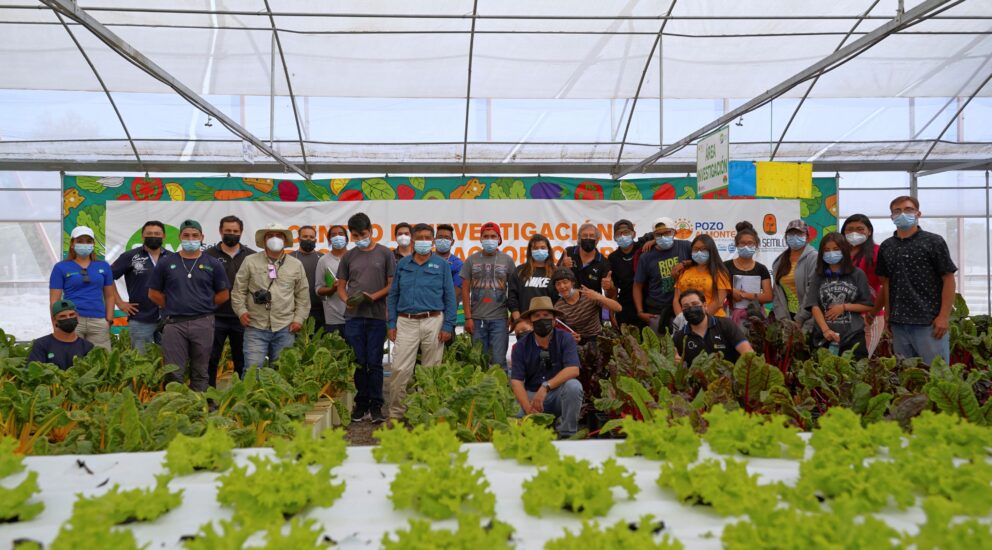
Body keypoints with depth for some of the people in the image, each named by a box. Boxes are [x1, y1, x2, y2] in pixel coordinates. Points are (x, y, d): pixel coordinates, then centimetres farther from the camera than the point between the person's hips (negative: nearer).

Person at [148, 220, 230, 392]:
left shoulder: (213, 264, 6)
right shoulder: (166, 263, 7)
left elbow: (224, 295, 8)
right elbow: (153, 294, 11)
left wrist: (203, 306, 4)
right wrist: (173, 307, 6)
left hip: (202, 323, 0)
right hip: (174, 324, 0)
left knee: (200, 373, 8)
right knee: (174, 374, 0)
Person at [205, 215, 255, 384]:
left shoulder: (251, 256, 7)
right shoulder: (209, 255, 3)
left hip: (242, 318, 1)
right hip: (216, 317, -1)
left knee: (242, 361, 9)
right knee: (210, 359, 4)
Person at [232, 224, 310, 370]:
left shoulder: (296, 265, 8)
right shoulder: (250, 261, 4)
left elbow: (303, 296, 9)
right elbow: (239, 290, 5)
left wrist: (299, 319, 1)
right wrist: (241, 311, -7)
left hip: (285, 329, 2)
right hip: (255, 327, -1)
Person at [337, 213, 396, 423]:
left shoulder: (385, 254, 4)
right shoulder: (349, 256, 11)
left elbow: (391, 285, 3)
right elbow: (341, 287, 15)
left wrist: (371, 297, -11)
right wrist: (347, 300, -6)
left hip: (377, 316, -2)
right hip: (353, 316, 2)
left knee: (374, 363, 0)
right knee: (358, 363, 6)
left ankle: (376, 406, 7)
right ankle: (361, 404, 16)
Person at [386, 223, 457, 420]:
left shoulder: (442, 265, 5)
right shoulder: (402, 264, 10)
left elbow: (450, 297, 3)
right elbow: (393, 295, 11)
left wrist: (448, 326, -5)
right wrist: (392, 324, 3)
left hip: (433, 322, -1)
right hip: (406, 322, 1)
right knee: (399, 369, -5)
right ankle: (395, 412, 3)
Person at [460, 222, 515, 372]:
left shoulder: (507, 260, 6)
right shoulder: (471, 260, 6)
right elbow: (465, 291, 5)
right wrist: (468, 318, -2)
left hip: (499, 319, -1)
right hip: (477, 319, 1)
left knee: (499, 360, -2)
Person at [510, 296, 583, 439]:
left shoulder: (565, 339, -6)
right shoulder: (521, 346, -2)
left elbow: (573, 369, -19)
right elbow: (516, 381, -8)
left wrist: (546, 387, -30)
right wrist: (528, 408, -24)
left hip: (558, 393, 0)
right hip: (530, 395, 1)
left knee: (573, 386, -32)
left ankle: (567, 435, -15)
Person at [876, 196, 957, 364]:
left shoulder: (933, 242, -1)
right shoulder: (886, 247, 11)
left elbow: (948, 279, -4)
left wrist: (944, 316, -10)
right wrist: (888, 316, 7)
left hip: (930, 321, -4)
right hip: (898, 323, 4)